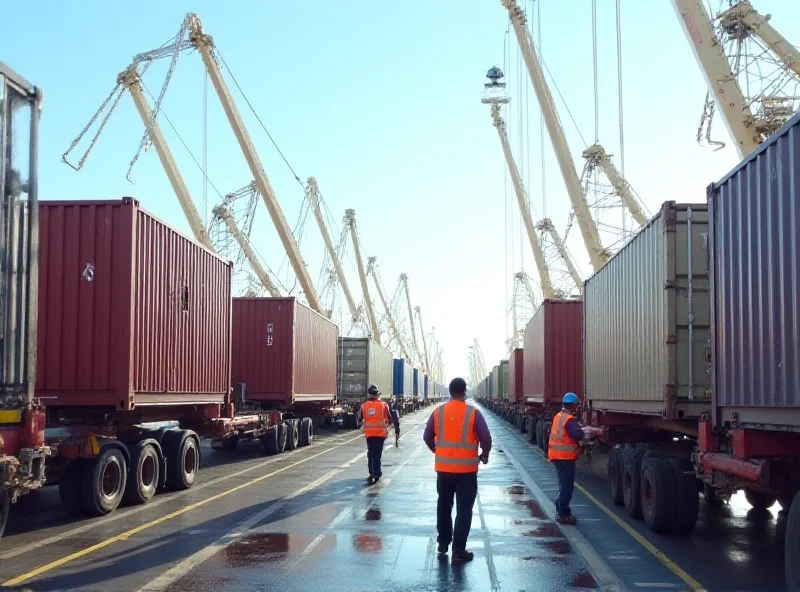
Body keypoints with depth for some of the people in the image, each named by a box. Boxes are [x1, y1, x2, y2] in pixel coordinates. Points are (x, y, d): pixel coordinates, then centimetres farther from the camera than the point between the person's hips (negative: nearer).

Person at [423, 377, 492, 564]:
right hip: (466, 469, -3)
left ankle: (443, 544, 28)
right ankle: (458, 550, 1)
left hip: (443, 468, 4)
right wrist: (484, 455, 8)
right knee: (464, 509, 3)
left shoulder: (438, 412, -1)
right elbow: (486, 438, -11)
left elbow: (427, 437, 6)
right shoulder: (473, 413, -10)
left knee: (444, 506, 19)